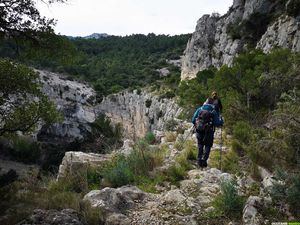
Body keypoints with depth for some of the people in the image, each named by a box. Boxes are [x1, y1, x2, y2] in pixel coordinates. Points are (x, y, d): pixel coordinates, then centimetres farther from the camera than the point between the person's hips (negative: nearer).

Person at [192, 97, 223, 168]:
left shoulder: (199, 109, 0)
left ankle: (199, 160, 18)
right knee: (207, 146, 12)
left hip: (199, 130, 2)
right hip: (208, 132, -2)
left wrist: (196, 125, 20)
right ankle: (204, 159, -3)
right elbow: (217, 123, -8)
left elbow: (193, 120, 0)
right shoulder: (213, 112, -6)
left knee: (200, 145, 20)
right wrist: (221, 121, 12)